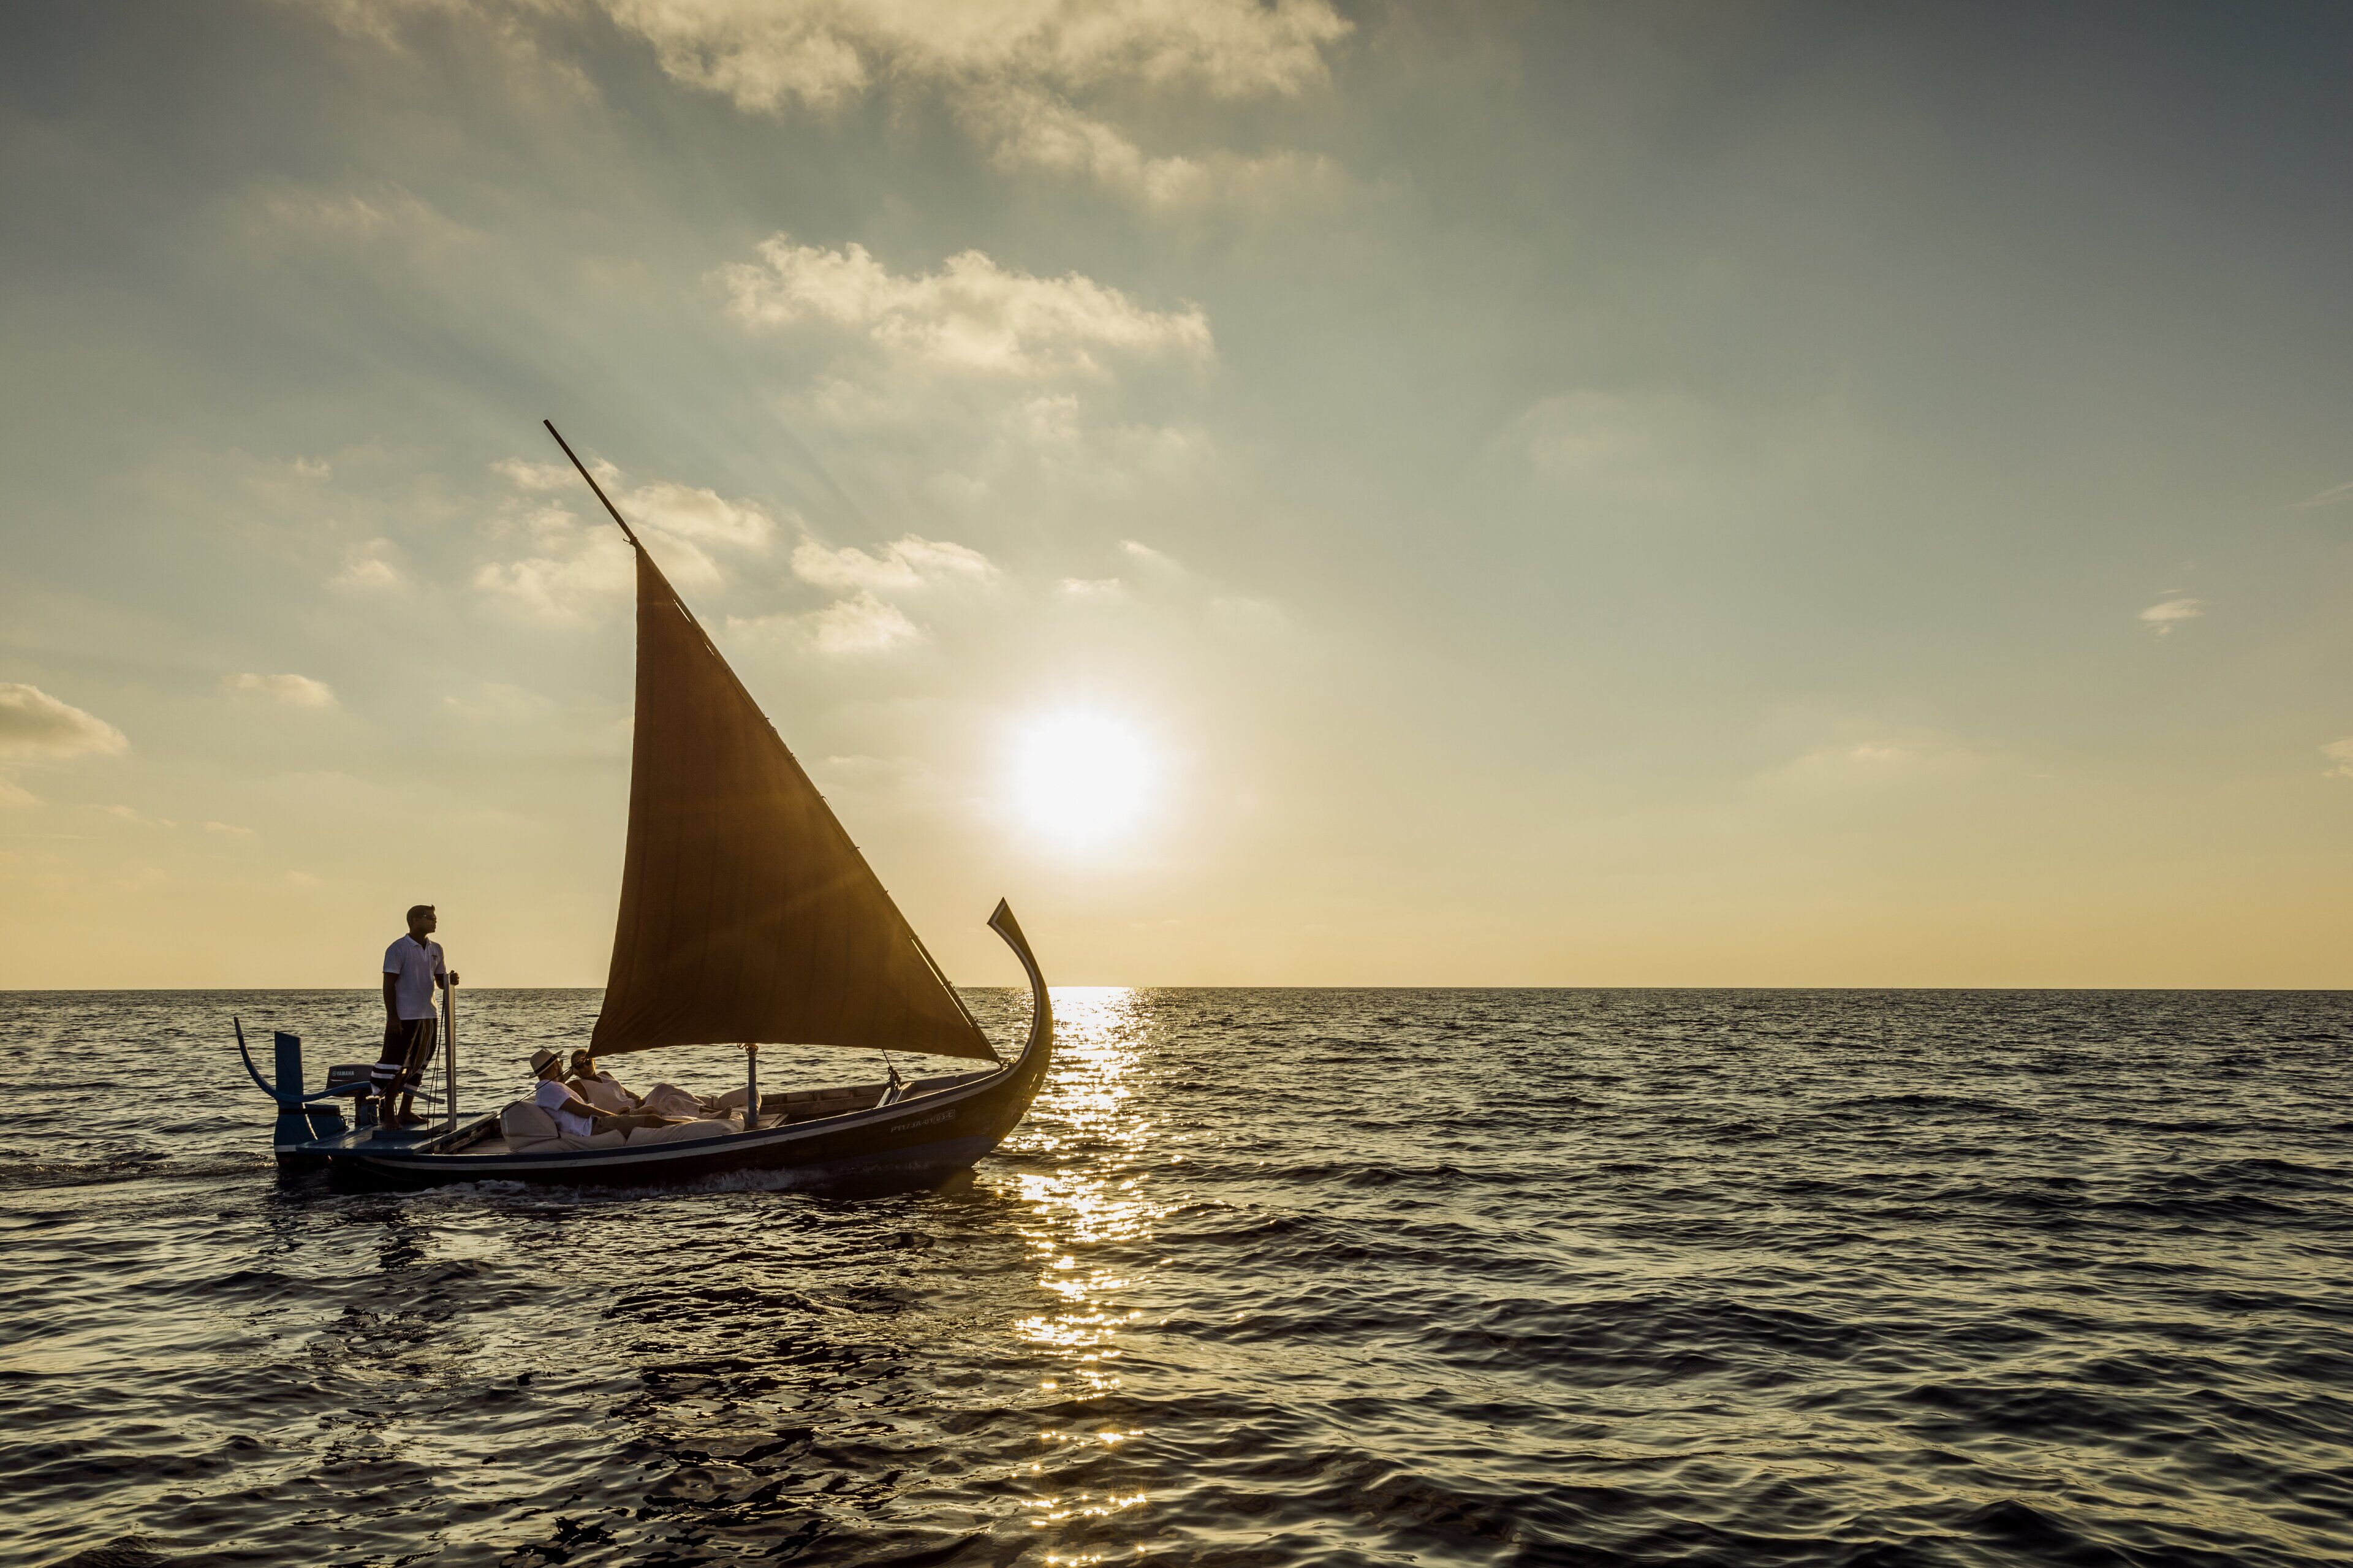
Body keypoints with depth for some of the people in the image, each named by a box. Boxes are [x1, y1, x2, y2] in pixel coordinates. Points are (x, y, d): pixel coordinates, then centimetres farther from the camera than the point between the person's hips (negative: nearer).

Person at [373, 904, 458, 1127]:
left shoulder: (435, 949, 12)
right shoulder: (398, 949, -9)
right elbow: (389, 984, -11)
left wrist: (450, 980, -7)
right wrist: (392, 1016, -17)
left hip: (427, 1016, 8)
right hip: (403, 1017, -8)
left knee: (418, 1065, 12)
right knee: (394, 1067, -5)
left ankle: (406, 1111, 21)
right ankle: (388, 1115, 2)